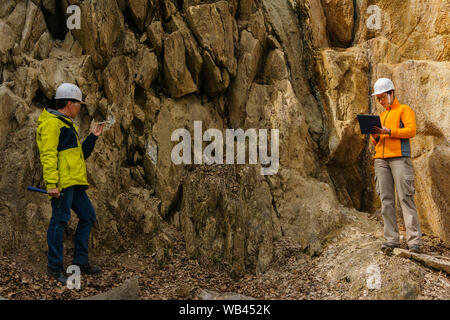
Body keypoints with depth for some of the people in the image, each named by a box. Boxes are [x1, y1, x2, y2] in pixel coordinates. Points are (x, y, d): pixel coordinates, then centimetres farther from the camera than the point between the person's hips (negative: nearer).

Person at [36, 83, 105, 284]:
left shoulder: (67, 124, 25)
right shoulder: (52, 123, -7)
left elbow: (80, 154, 30)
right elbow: (48, 155, -17)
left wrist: (93, 137, 21)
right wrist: (51, 183, -24)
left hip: (74, 183, 10)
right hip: (62, 183, -10)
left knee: (88, 216, 12)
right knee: (60, 220, -6)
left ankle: (80, 262, 20)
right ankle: (54, 267, 2)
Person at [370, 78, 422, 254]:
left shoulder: (404, 110, 8)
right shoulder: (381, 116, 26)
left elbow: (411, 130, -7)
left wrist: (388, 131, -17)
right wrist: (375, 136, 2)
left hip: (400, 157, -6)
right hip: (381, 160, 6)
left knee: (405, 198, -11)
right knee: (386, 200, -1)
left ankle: (414, 241, -12)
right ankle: (391, 239, -2)